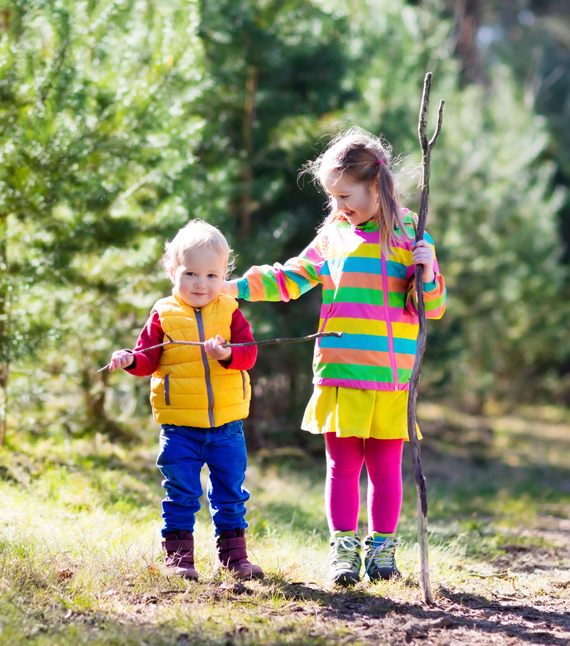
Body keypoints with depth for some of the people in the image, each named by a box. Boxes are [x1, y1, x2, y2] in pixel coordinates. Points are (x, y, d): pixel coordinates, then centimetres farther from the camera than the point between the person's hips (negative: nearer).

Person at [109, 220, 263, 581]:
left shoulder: (229, 312, 3)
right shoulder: (164, 315, 0)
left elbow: (249, 353, -6)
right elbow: (149, 358, 0)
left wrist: (228, 354, -26)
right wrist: (131, 360, -21)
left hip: (226, 421, 2)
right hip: (179, 424, -2)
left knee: (231, 493, 10)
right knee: (181, 493, 1)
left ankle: (233, 554, 21)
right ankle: (179, 555, 11)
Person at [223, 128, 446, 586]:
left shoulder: (410, 237, 3)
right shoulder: (333, 236, 10)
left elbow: (433, 309, 3)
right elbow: (290, 278, 13)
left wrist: (428, 273, -15)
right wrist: (238, 287, 5)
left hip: (393, 376, -1)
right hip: (341, 373, 2)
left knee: (385, 465, 5)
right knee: (343, 464, 2)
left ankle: (383, 549, 16)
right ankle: (343, 549, 8)